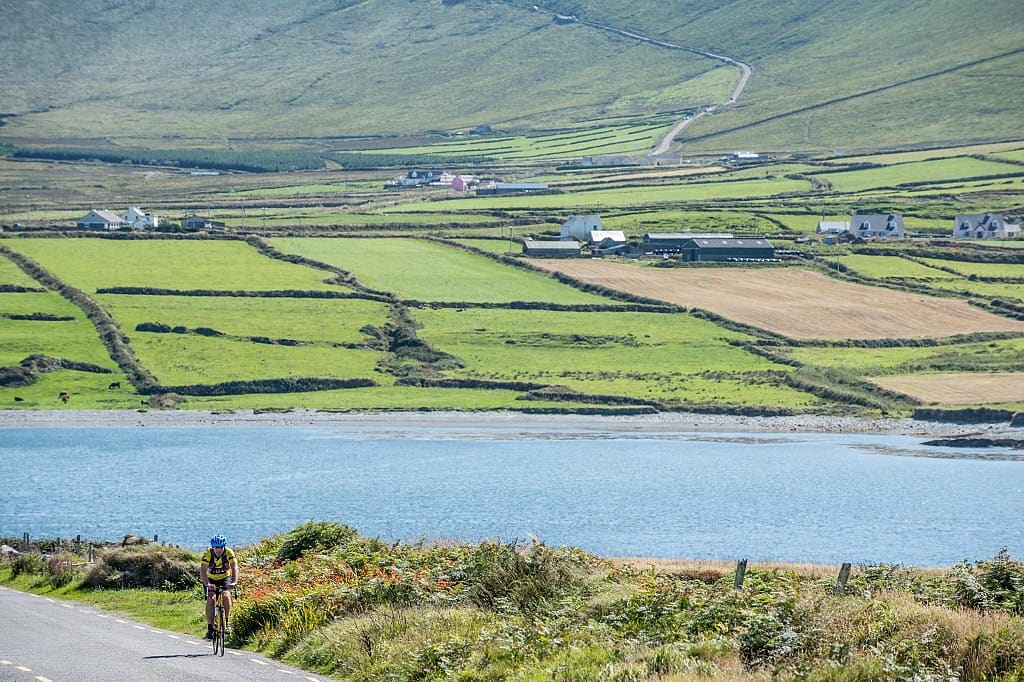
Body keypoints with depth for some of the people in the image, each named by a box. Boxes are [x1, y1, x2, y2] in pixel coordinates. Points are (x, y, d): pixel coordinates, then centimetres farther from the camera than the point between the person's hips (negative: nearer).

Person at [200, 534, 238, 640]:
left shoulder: (229, 553, -23)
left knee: (226, 595, -24)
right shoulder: (207, 554, -26)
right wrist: (207, 584, -51)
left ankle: (227, 621, -5)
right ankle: (210, 627, -13)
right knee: (210, 599, -19)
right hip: (211, 579, 0)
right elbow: (203, 570, -34)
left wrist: (234, 582, -47)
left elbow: (234, 568, -30)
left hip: (225, 578, 0)